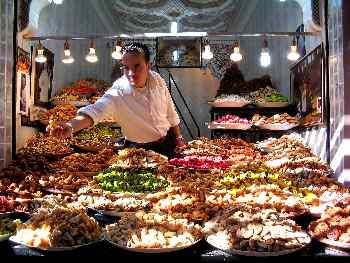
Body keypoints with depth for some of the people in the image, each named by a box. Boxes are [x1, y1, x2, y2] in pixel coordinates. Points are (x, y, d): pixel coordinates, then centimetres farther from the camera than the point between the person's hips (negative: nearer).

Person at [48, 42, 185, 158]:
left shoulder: (157, 79, -13)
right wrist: (71, 126, -65)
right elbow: (95, 110, -45)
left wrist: (178, 137, 9)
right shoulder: (118, 93, -28)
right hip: (140, 151, -4)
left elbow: (170, 111, 0)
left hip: (167, 143, 4)